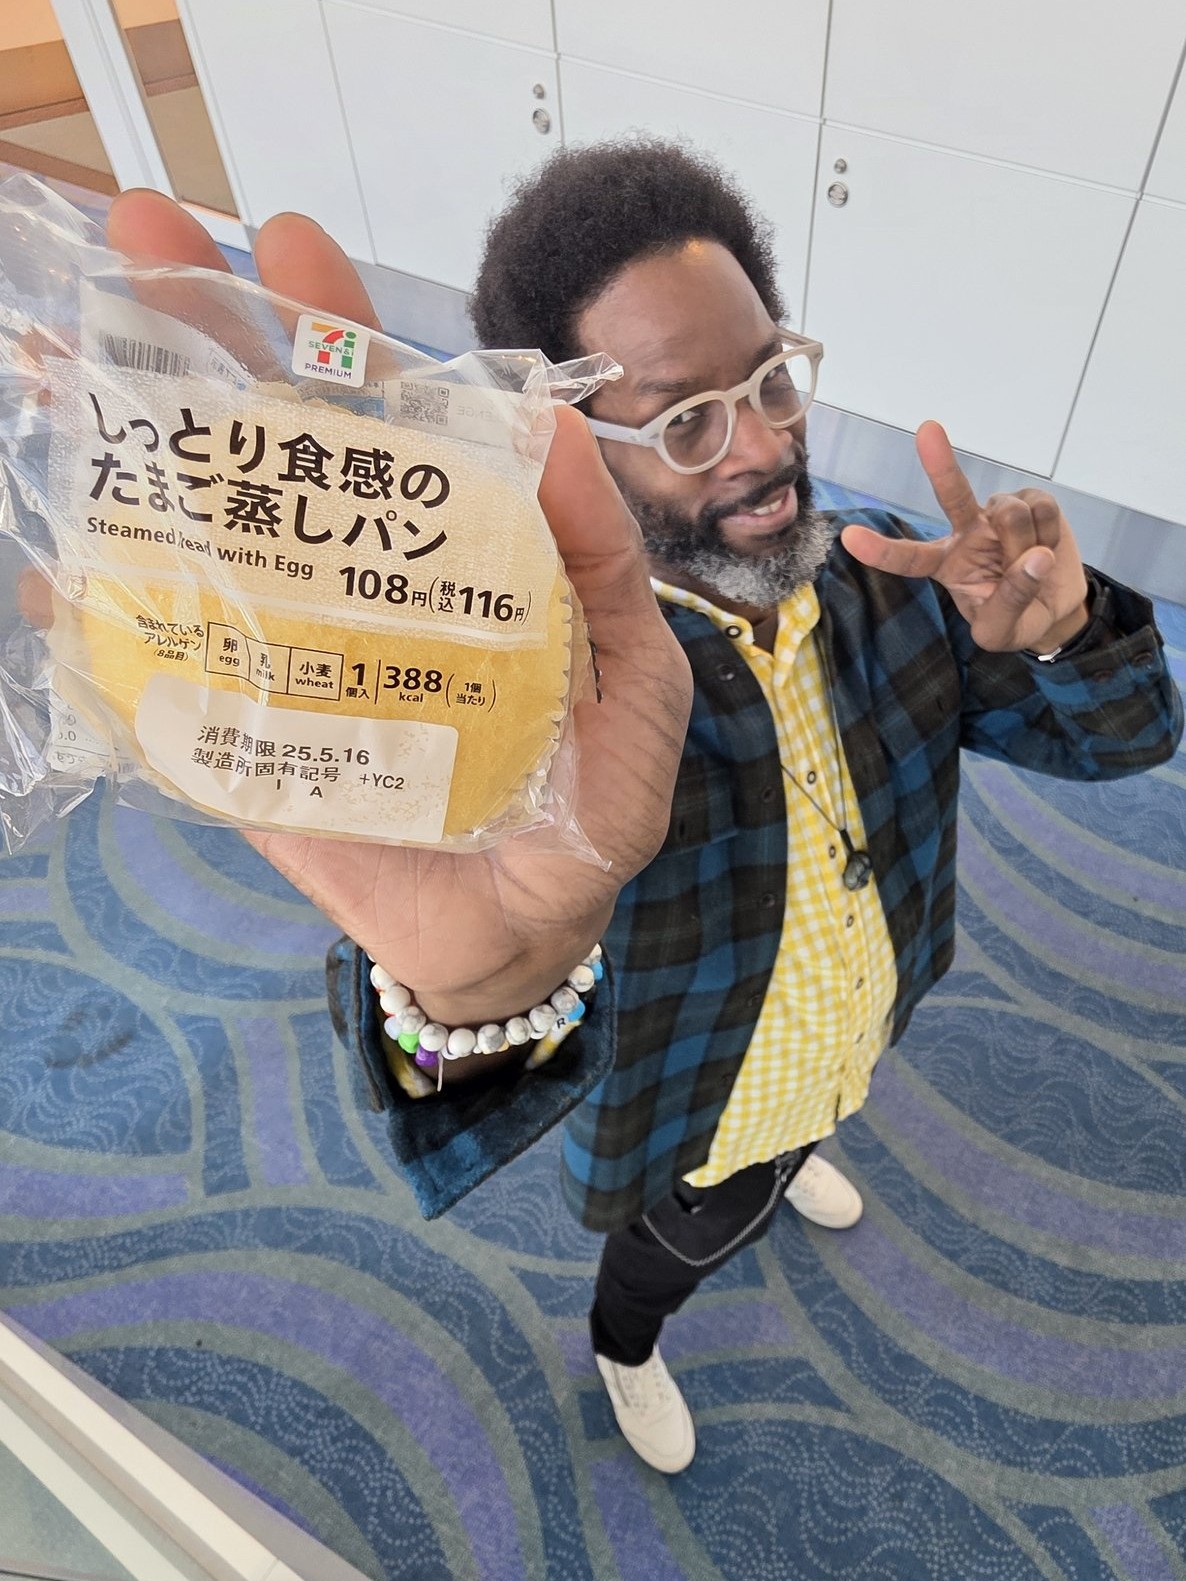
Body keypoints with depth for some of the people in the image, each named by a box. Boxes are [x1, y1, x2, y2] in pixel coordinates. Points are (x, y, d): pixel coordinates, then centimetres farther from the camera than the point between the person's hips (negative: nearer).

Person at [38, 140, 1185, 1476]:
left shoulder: (887, 571, -21)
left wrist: (1060, 629, -39)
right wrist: (478, 975, -78)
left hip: (851, 1038, 5)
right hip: (697, 1112, -4)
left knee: (794, 1130, 40)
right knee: (690, 1237, 29)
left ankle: (788, 1164, 81)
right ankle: (622, 1347, 69)